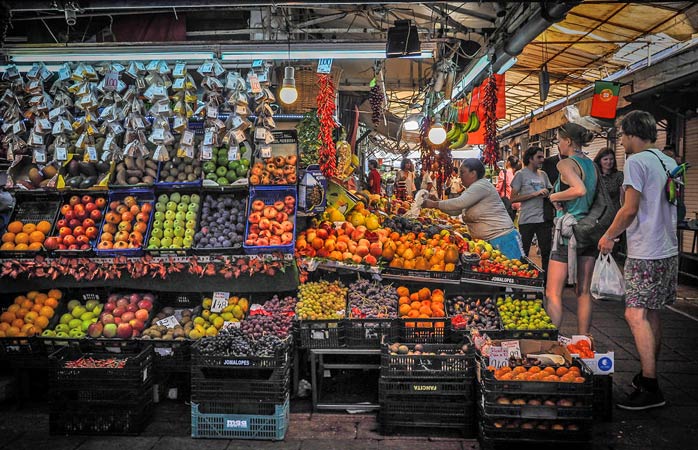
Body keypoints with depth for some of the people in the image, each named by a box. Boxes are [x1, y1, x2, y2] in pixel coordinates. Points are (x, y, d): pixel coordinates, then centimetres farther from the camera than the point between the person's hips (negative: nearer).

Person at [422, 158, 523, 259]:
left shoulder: (482, 185, -15)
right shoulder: (470, 190, 15)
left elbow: (459, 203, -24)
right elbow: (455, 211, 15)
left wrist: (434, 204, -17)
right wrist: (436, 205, 2)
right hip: (486, 240, 9)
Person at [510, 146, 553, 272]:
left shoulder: (543, 174, 13)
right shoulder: (521, 174, -3)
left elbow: (550, 193, 20)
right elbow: (513, 198, -10)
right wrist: (535, 194, -15)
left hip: (544, 219, 5)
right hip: (527, 220, -5)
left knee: (547, 251, 8)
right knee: (523, 253, 4)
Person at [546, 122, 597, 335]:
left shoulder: (566, 163, -11)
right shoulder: (591, 164, 12)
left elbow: (580, 190, -27)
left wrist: (555, 196, -13)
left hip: (570, 230, -8)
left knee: (553, 293, -3)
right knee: (584, 292, 13)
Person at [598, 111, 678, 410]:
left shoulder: (636, 161, -11)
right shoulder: (669, 162, 15)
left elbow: (630, 209, -17)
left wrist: (609, 236, -3)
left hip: (645, 253, -9)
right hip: (669, 250, 9)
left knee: (636, 314, -9)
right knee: (651, 314, 14)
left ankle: (650, 389, -9)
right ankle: (648, 375, 23)